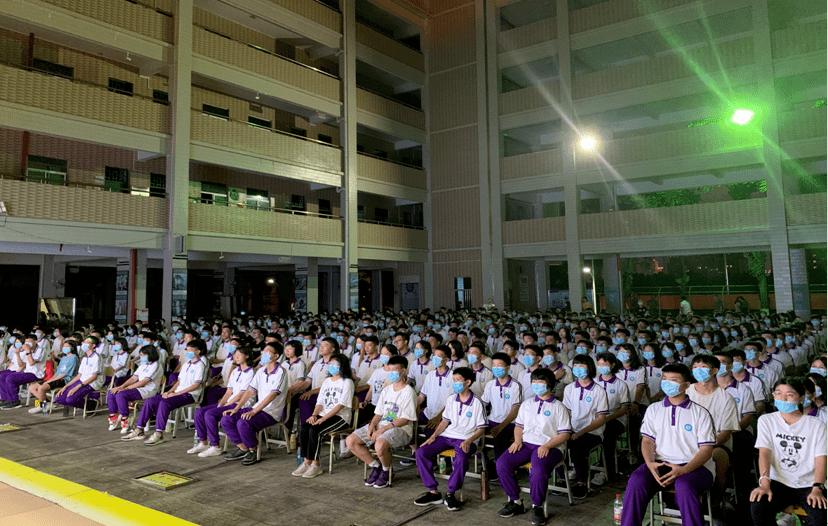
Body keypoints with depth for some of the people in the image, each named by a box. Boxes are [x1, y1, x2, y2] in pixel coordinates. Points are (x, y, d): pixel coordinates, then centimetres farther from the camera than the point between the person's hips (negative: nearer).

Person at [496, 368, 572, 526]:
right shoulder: (526, 404, 20)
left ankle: (537, 507, -9)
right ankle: (515, 502, -1)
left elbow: (565, 434, -2)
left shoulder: (559, 407, 4)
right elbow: (519, 426, 24)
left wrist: (547, 446, -16)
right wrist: (517, 440, 2)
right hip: (526, 444, 5)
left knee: (539, 470, -35)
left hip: (550, 447, -4)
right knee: (502, 463, -19)